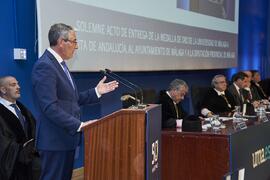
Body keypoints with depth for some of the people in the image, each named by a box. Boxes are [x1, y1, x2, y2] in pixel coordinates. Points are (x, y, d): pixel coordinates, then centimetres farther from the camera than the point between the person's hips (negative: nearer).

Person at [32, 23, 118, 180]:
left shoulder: (59, 64, 13)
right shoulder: (44, 66, -18)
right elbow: (50, 107, -25)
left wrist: (96, 91, 8)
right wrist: (79, 125, -24)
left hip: (66, 137, 10)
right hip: (55, 140, -10)